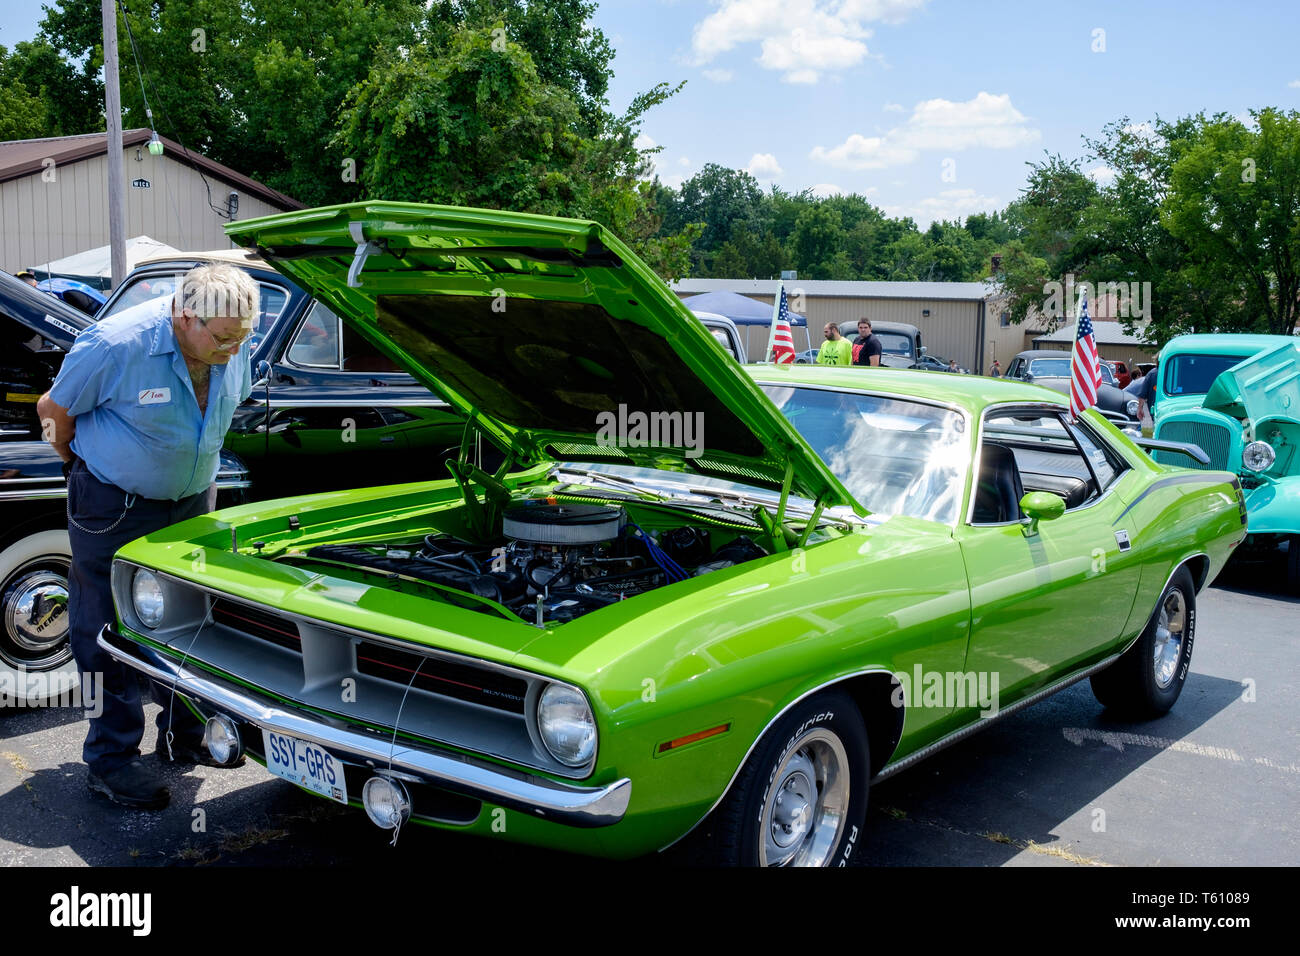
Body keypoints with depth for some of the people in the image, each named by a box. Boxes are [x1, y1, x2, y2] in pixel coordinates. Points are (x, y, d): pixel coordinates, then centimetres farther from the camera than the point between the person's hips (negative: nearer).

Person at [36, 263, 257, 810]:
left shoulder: (234, 350, -9)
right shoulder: (116, 345, -26)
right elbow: (54, 410, -10)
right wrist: (83, 465, 6)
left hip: (192, 503, 6)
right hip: (112, 507, -6)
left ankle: (185, 736, 31)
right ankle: (110, 760, 14)